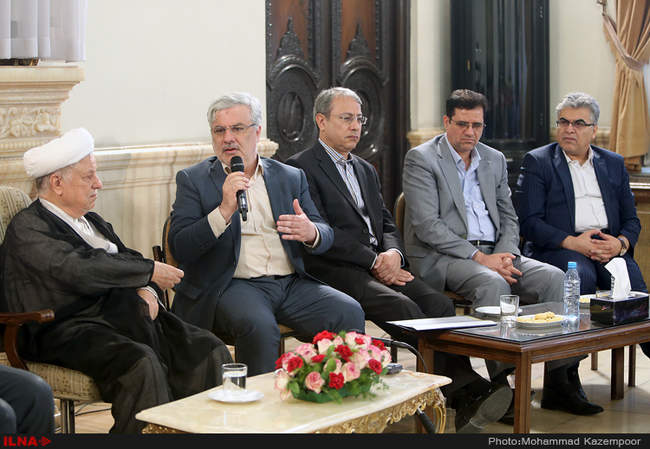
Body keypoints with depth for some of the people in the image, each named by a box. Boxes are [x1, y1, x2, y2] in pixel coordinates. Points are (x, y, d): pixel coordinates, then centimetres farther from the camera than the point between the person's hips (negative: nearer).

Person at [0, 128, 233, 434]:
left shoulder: (93, 222, 23)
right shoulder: (27, 227, -4)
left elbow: (129, 259, 22)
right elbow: (82, 270, -19)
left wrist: (147, 291, -3)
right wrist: (151, 272, -13)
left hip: (125, 317, 8)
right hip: (72, 327, -8)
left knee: (211, 352, -12)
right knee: (140, 363, -35)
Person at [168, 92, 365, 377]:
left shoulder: (291, 177, 17)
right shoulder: (193, 180, 8)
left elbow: (326, 236, 13)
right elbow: (179, 249, -4)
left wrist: (310, 233, -12)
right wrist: (225, 210, -18)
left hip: (291, 282, 4)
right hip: (232, 285, -3)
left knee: (349, 312, -21)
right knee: (259, 325, -34)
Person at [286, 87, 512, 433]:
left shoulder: (366, 170, 26)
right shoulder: (301, 167, 1)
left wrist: (393, 254, -4)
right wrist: (374, 261, -14)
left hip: (381, 265, 7)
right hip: (335, 271, -7)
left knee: (438, 302, -21)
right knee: (403, 306, -31)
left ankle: (468, 394, -34)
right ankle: (463, 390, -33)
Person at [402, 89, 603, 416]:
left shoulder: (495, 160, 17)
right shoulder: (421, 159, -3)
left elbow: (508, 217, 17)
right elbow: (427, 225, -13)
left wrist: (504, 254, -6)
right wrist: (479, 257, -19)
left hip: (492, 254, 6)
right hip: (441, 257, -6)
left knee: (553, 277, -16)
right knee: (494, 283, -35)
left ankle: (560, 382, -15)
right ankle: (501, 385, -30)